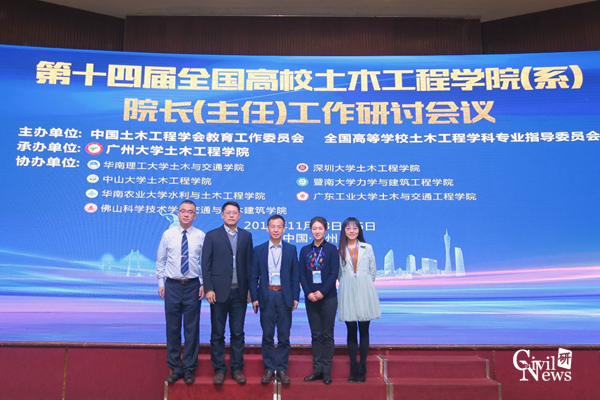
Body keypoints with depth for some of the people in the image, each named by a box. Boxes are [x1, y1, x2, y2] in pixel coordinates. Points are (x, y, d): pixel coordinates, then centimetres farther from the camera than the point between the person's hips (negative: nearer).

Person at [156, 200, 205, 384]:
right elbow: (160, 261, 7)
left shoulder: (201, 236, -2)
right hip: (172, 286, 1)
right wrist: (161, 282, 3)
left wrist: (203, 284, -4)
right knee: (173, 328, 7)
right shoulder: (168, 234, 1)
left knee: (192, 328, 5)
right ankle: (175, 368, 21)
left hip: (193, 286, -1)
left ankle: (189, 369, 19)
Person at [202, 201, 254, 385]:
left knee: (238, 333, 8)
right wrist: (209, 289, -9)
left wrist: (250, 288, 4)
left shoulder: (246, 236, 8)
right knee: (218, 333, 6)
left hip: (239, 292, 2)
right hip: (219, 291, -2)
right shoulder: (212, 236, 1)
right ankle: (219, 370, 17)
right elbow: (206, 264, -2)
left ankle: (237, 369, 18)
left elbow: (249, 263, 7)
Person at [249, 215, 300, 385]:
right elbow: (253, 276, 4)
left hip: (284, 296, 0)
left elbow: (295, 275, 4)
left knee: (284, 336, 4)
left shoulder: (291, 249, 5)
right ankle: (269, 369, 16)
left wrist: (295, 297, -3)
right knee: (267, 336, 6)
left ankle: (282, 369, 14)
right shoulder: (259, 250, 5)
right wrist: (254, 297, -3)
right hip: (266, 296, 0)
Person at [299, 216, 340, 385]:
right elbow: (302, 274, 3)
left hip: (328, 297, -3)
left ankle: (326, 371, 11)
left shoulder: (332, 249, -1)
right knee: (315, 335, 8)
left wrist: (322, 292, -16)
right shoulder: (305, 250, 7)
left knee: (327, 335, 4)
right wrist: (308, 293, -10)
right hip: (311, 298, 3)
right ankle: (317, 369, 15)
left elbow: (334, 273, -7)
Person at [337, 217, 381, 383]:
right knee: (351, 331, 5)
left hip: (365, 292, 0)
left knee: (364, 331, 3)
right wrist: (347, 284, 4)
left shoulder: (367, 248, 6)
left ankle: (362, 369, 10)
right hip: (347, 293, 0)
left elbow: (373, 270, 10)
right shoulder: (339, 250, 4)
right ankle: (353, 368, 12)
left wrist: (364, 284, 8)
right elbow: (337, 272, 9)